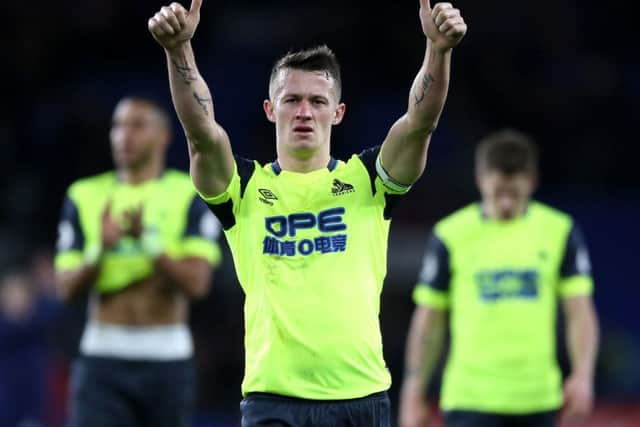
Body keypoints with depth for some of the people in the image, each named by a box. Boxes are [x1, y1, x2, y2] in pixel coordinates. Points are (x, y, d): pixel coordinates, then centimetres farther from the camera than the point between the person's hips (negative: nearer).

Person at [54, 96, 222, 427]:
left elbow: (197, 283, -12)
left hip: (168, 358, -1)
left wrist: (147, 241, -25)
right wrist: (101, 249, -17)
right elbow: (67, 288, 2)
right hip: (102, 358, 1)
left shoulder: (189, 196, 0)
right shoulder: (86, 196, 7)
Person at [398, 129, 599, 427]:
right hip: (470, 400, -2)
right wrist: (414, 394, 3)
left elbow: (580, 312, 1)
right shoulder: (450, 236, -2)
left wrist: (583, 374, -14)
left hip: (537, 401, 2)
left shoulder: (560, 232, 2)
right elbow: (429, 321, 4)